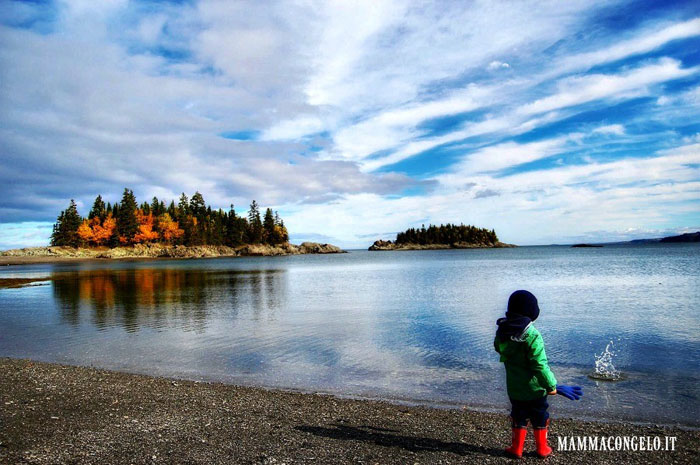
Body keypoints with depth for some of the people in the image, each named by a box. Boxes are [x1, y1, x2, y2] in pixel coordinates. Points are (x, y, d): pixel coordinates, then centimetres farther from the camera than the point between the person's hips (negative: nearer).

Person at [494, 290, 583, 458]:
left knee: (518, 417, 20)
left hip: (514, 388, 4)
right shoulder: (532, 335, -26)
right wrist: (552, 386, -19)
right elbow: (540, 365, -27)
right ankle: (542, 448, 31)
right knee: (539, 418, 17)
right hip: (534, 388, -4)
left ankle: (517, 448, 26)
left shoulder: (501, 331, -7)